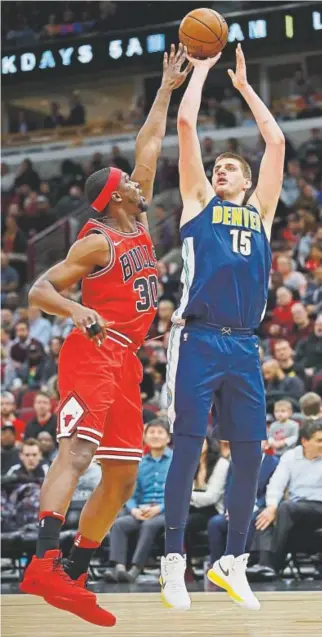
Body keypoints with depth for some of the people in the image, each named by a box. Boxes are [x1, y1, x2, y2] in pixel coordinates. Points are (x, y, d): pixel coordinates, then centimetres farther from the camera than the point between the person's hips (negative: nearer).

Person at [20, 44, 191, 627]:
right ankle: (44, 563, -40)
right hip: (92, 354, -9)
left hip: (125, 360, 9)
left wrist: (167, 90, 25)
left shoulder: (139, 223, 16)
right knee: (78, 448, -26)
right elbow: (38, 291, -10)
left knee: (121, 481, 5)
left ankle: (73, 578, 8)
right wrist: (78, 312, -29)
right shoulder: (97, 243, -6)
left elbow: (149, 148, 23)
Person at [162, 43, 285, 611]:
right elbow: (186, 123, 10)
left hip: (244, 346, 4)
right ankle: (173, 561, -3)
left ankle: (232, 562, 13)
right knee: (188, 446, -6)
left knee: (248, 452, 3)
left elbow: (276, 141, 20)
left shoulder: (260, 209, 21)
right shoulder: (199, 201, 14)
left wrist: (244, 86, 28)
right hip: (199, 340, -4)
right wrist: (202, 67, 19)